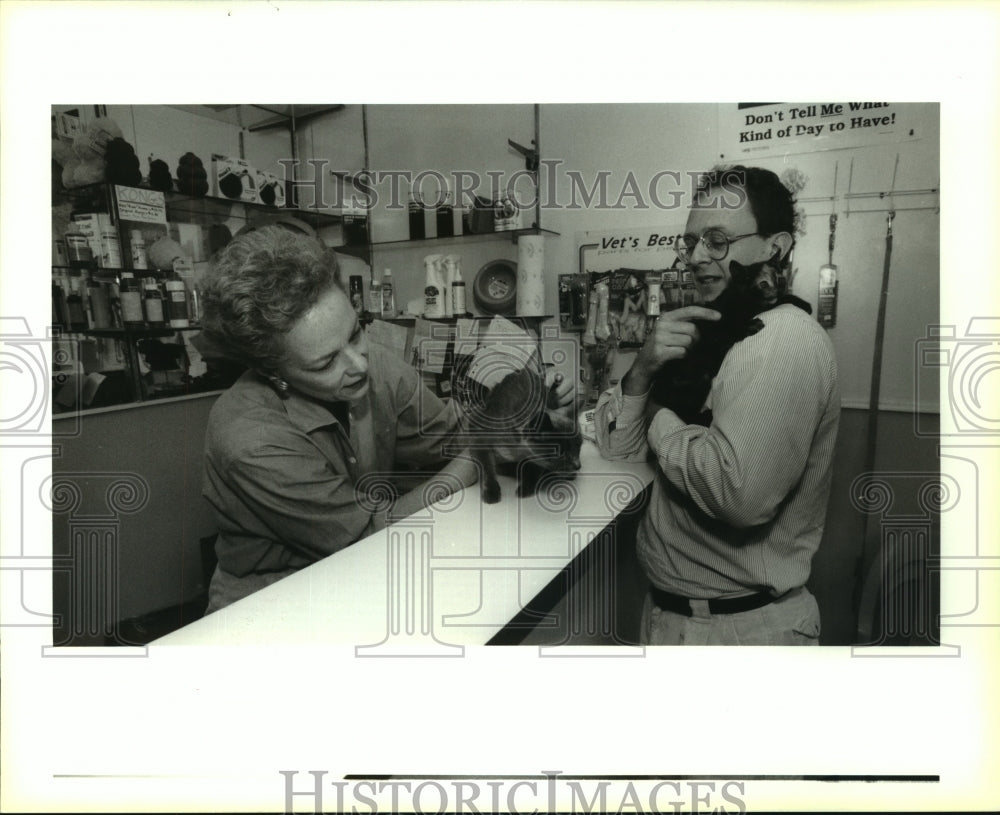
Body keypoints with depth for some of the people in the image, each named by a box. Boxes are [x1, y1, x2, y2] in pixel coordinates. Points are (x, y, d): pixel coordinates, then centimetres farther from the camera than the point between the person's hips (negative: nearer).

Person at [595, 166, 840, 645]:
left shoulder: (785, 339, -21)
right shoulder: (711, 333, 8)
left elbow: (740, 492, -35)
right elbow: (616, 448, 2)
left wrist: (660, 421, -18)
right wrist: (643, 370, -16)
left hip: (740, 628, -8)